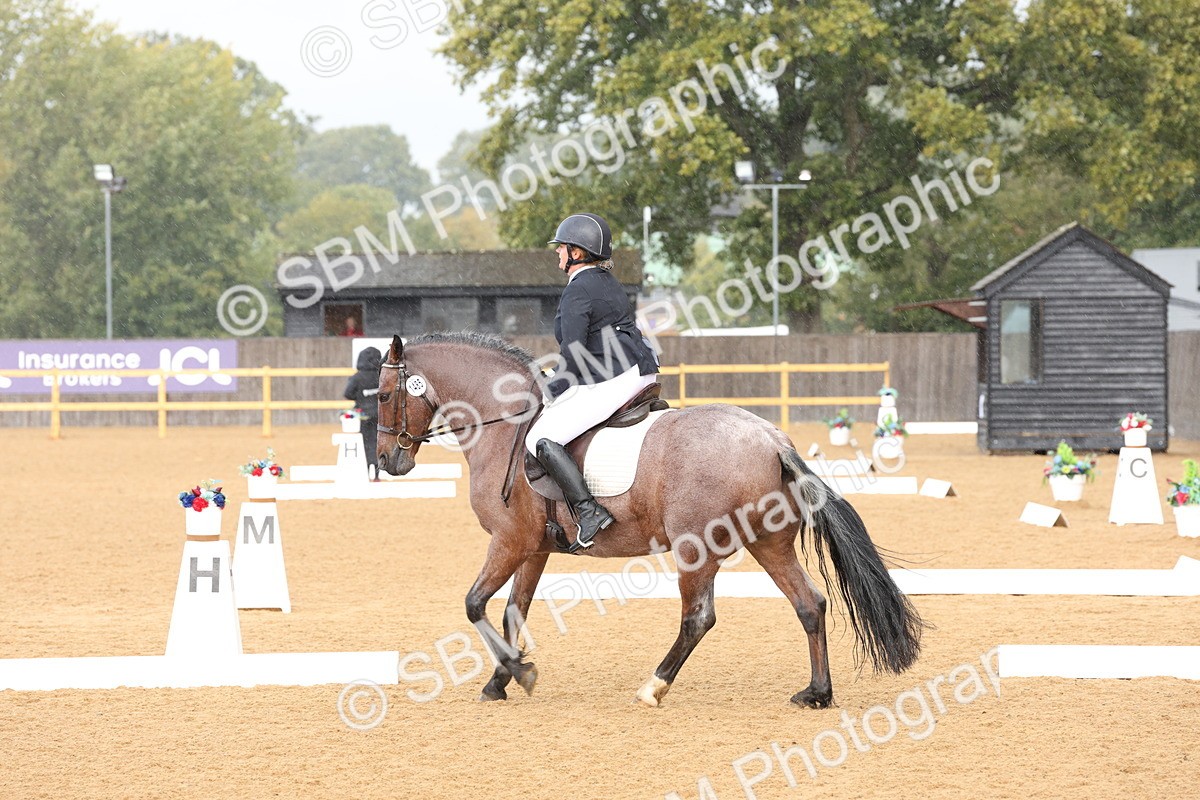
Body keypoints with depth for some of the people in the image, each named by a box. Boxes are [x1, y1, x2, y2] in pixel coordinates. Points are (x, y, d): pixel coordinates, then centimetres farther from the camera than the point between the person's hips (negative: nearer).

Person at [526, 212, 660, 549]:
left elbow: (572, 353, -16)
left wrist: (553, 394, -5)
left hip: (610, 382, -10)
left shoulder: (577, 292, -10)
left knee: (541, 439, -12)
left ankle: (588, 511, -25)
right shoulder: (610, 283, 19)